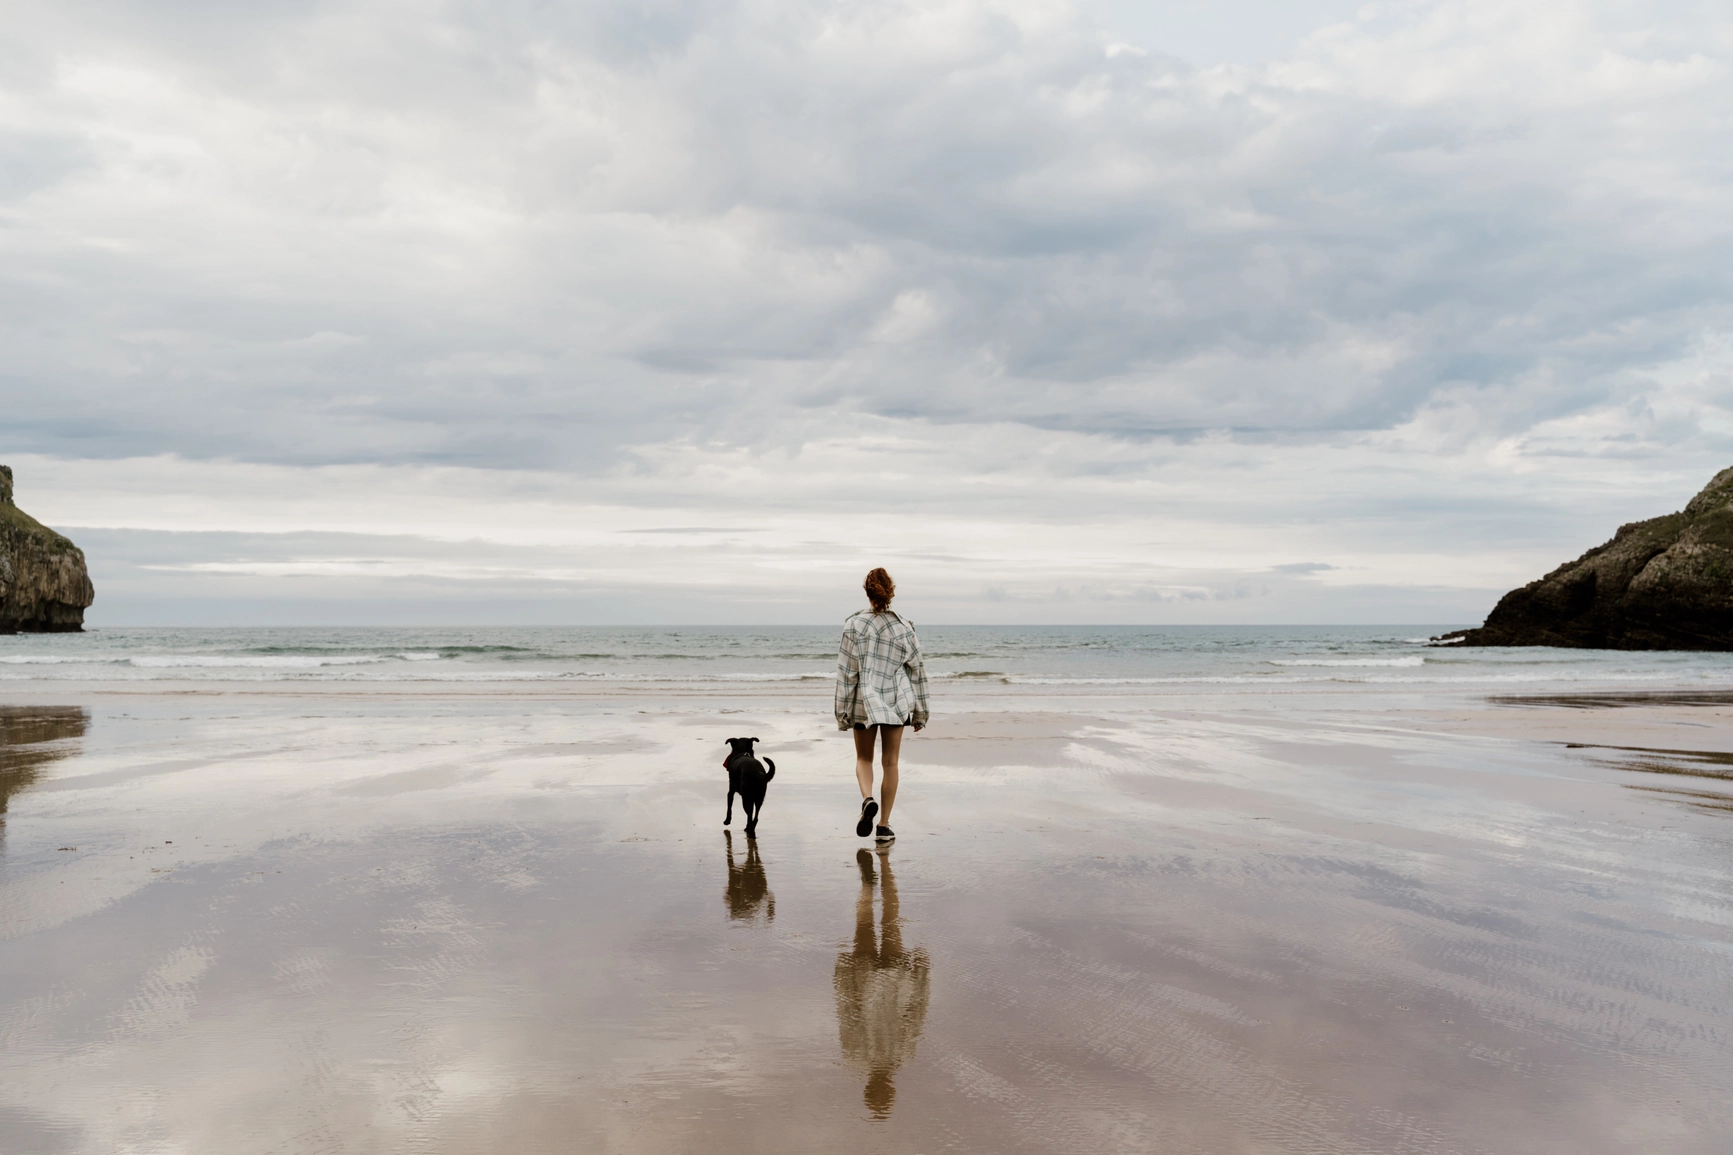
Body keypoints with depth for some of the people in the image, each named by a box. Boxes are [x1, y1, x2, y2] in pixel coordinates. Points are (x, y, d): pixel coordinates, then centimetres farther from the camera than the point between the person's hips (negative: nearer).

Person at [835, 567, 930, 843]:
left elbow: (846, 671, -7)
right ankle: (884, 825, 10)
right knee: (890, 763, 9)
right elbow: (917, 671, 0)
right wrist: (920, 711, 10)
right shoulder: (904, 628, -5)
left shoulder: (853, 625, -8)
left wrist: (842, 711, 0)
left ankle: (867, 799, -12)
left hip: (863, 702, 0)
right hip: (896, 702, 0)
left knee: (863, 758, 17)